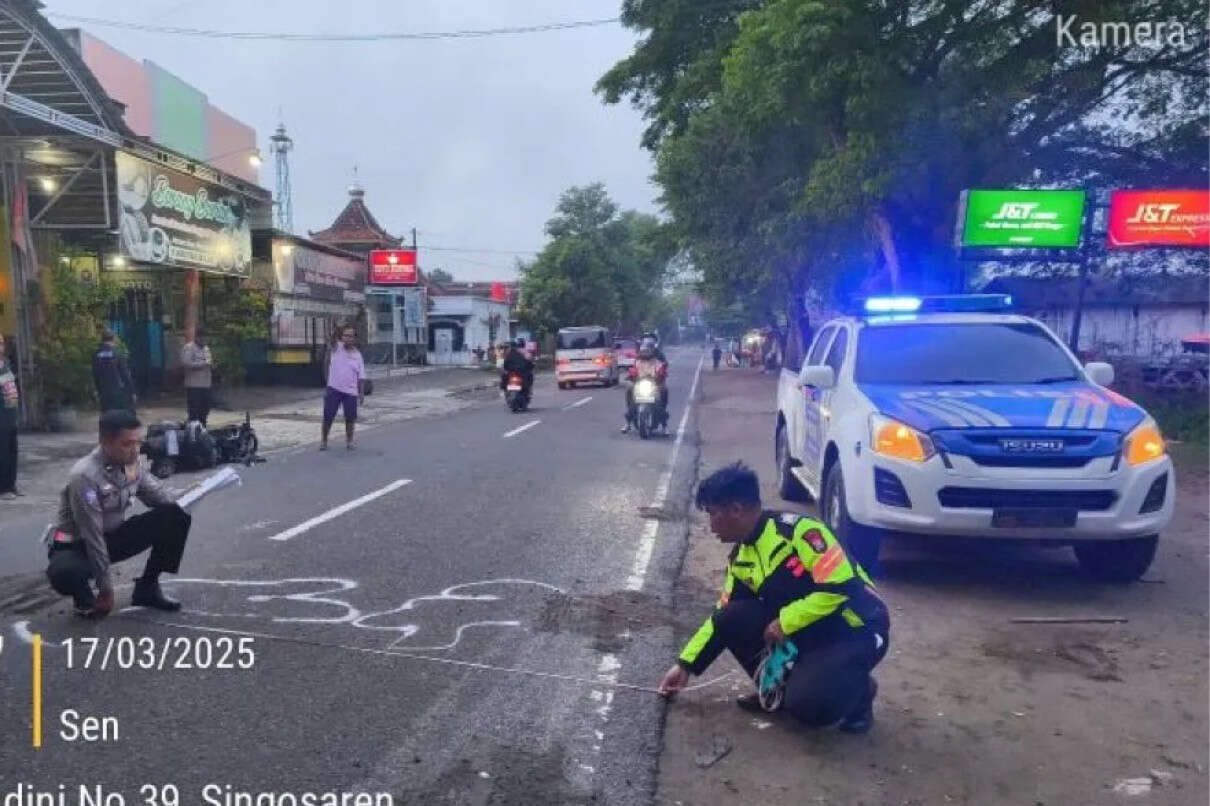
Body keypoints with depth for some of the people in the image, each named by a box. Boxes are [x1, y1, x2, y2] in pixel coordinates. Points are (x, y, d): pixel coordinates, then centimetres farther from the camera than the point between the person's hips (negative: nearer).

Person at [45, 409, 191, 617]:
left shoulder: (132, 464, -9)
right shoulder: (85, 476, -29)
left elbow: (160, 498, 7)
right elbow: (92, 536, -26)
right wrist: (106, 589, -22)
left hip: (113, 536, 6)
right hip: (77, 544, -6)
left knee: (177, 518, -12)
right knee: (64, 573, -40)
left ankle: (147, 588, 2)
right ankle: (85, 598, -1)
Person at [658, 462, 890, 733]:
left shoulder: (798, 531, -23)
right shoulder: (740, 559, 3)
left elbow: (840, 586, -28)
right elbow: (723, 619, 10)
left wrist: (785, 622, -22)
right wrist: (685, 665, 6)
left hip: (856, 630, -7)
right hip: (806, 630, 7)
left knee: (806, 703, -27)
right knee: (733, 619, -13)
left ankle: (858, 691, 5)